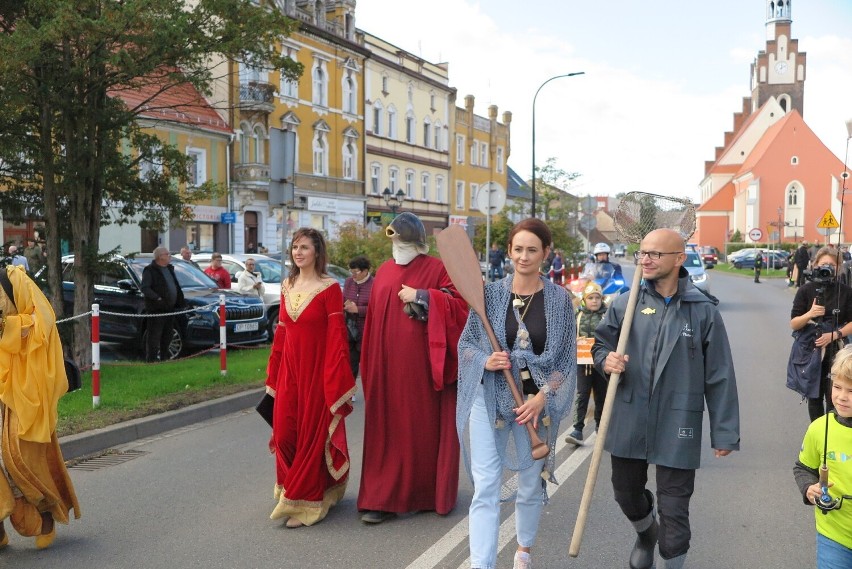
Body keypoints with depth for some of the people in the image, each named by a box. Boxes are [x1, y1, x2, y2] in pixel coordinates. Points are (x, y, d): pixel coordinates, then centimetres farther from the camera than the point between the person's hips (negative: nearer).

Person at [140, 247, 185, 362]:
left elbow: (176, 286, 24)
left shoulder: (169, 268, 18)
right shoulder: (150, 270, -7)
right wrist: (157, 298, -25)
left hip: (170, 308, 8)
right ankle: (151, 359, -3)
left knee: (167, 336, 15)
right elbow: (145, 288, -15)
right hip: (157, 309, -8)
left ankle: (165, 357, 24)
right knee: (154, 336, -6)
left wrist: (179, 300, 11)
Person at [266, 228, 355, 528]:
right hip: (289, 369, 6)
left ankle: (306, 502, 13)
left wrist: (336, 382, -17)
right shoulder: (287, 286, 9)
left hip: (317, 369, -6)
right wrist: (273, 374, 12)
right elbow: (281, 332, 13)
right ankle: (292, 489, 27)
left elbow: (337, 336, -12)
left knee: (313, 435, 2)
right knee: (283, 433, 6)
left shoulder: (329, 288, -9)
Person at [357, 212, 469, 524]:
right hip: (387, 366, 4)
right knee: (387, 428, 4)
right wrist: (369, 366, 10)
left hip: (421, 365, -4)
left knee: (423, 426, 4)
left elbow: (459, 306, -9)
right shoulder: (384, 271, 13)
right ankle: (383, 498, 9)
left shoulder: (437, 269, 0)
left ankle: (427, 492, 17)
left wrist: (421, 297, -15)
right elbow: (373, 319, 13)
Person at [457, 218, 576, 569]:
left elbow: (567, 359, 0)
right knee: (486, 487, -8)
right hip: (490, 398, -1)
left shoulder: (559, 299, -2)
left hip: (538, 401, 1)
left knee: (531, 485, 15)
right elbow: (465, 345, 5)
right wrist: (486, 361, -16)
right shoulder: (490, 294, -1)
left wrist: (542, 397, -12)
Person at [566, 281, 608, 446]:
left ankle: (600, 425, 29)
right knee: (582, 395, -6)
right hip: (582, 362, 1)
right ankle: (578, 430, -9)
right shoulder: (579, 315, 8)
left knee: (601, 395, 12)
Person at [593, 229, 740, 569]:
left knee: (674, 510, 3)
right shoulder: (625, 303, -1)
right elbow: (600, 343, 12)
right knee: (626, 492, 21)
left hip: (677, 428, -3)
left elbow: (719, 377, -3)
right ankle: (645, 534, 53)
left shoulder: (703, 311, -6)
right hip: (628, 422, 3)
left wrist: (724, 433, -3)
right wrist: (605, 360, -13)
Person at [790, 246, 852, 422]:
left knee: (833, 397, -3)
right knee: (814, 396, 10)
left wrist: (834, 335, -17)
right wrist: (809, 314, -22)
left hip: (835, 352, -1)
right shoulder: (806, 290, -2)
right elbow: (793, 324, -3)